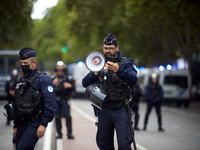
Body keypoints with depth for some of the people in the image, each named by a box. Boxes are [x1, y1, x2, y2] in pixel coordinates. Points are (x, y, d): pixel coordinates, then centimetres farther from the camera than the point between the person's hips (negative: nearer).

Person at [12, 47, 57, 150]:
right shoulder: (21, 81, 19)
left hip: (35, 123, -8)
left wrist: (43, 124, -18)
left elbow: (50, 105, -12)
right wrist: (16, 126, 22)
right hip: (21, 124, 8)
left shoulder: (42, 79, -5)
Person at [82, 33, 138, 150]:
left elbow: (133, 80, -16)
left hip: (121, 110, -4)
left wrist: (118, 70, -32)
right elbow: (85, 83, 7)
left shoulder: (125, 63, 2)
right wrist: (94, 74, -14)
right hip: (104, 110, 4)